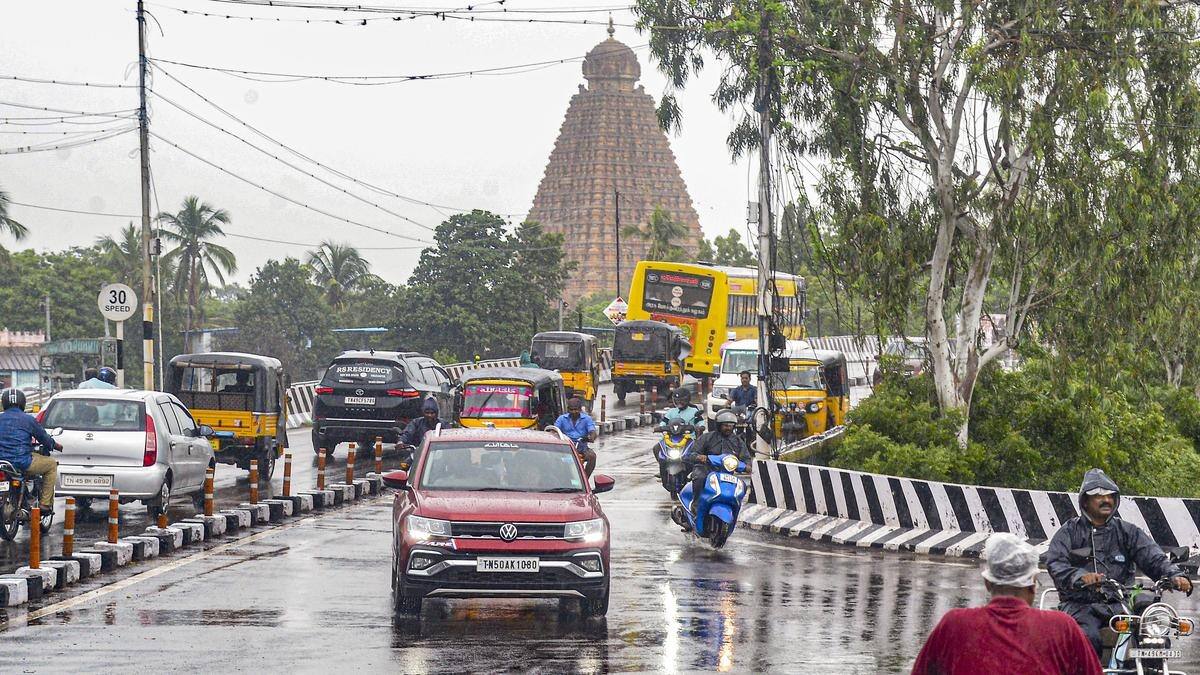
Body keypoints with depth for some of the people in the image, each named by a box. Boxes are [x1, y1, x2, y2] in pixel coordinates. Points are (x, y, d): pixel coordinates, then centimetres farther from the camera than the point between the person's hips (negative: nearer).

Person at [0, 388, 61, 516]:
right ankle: (45, 504, 11)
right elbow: (44, 438, 3)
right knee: (51, 465, 17)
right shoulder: (28, 419, -5)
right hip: (22, 461, -6)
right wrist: (56, 445, 24)